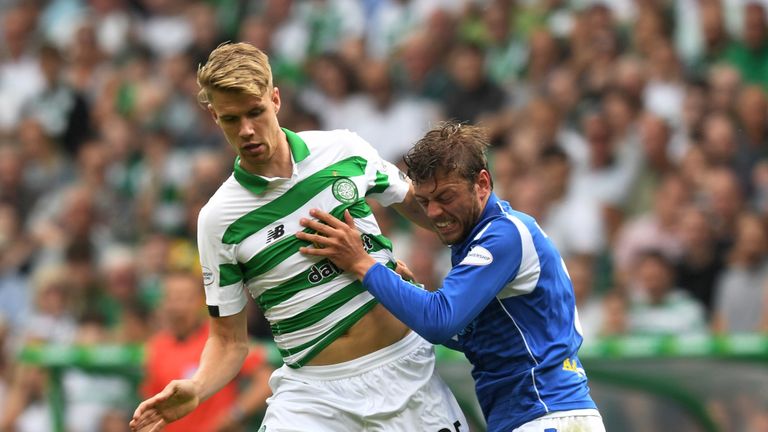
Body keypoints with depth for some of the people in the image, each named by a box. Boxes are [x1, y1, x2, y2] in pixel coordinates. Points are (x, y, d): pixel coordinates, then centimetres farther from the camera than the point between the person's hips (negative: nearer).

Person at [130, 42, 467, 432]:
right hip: (313, 389, -1)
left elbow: (415, 203, 19)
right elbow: (229, 340, -1)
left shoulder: (345, 149, 0)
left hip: (402, 366, 1)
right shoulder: (217, 219, -5)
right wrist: (194, 389, -19)